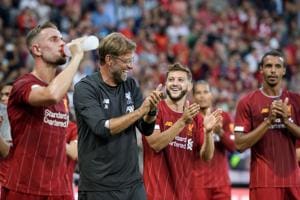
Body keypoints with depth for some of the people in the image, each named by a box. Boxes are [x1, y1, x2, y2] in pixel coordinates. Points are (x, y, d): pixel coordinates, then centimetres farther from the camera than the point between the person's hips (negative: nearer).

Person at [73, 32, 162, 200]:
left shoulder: (130, 85, 8)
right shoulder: (85, 88, -8)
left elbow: (147, 129, 9)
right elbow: (103, 128, -20)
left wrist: (152, 109, -11)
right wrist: (140, 111, -17)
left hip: (133, 181, 5)